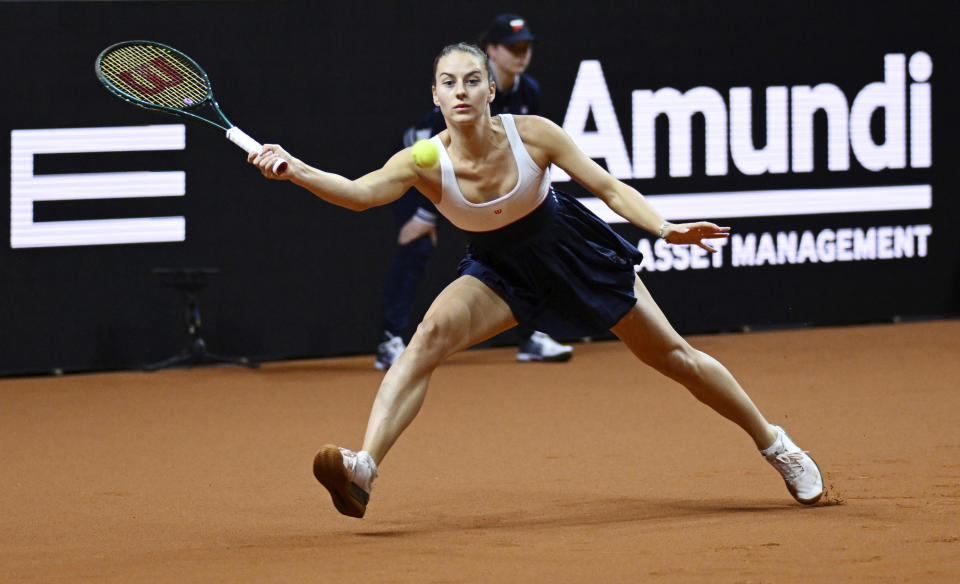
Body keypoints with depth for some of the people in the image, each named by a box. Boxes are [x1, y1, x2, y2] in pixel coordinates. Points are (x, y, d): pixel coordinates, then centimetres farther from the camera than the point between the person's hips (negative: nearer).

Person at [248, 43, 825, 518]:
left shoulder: (532, 134, -25)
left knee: (673, 356, 7)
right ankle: (364, 468, -40)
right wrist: (296, 170, -58)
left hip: (573, 249, 0)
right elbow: (360, 192, -41)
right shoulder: (425, 164, -25)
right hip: (500, 273, 0)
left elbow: (610, 187, -17)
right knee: (432, 332, -29)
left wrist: (667, 228, -30)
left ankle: (775, 444, 29)